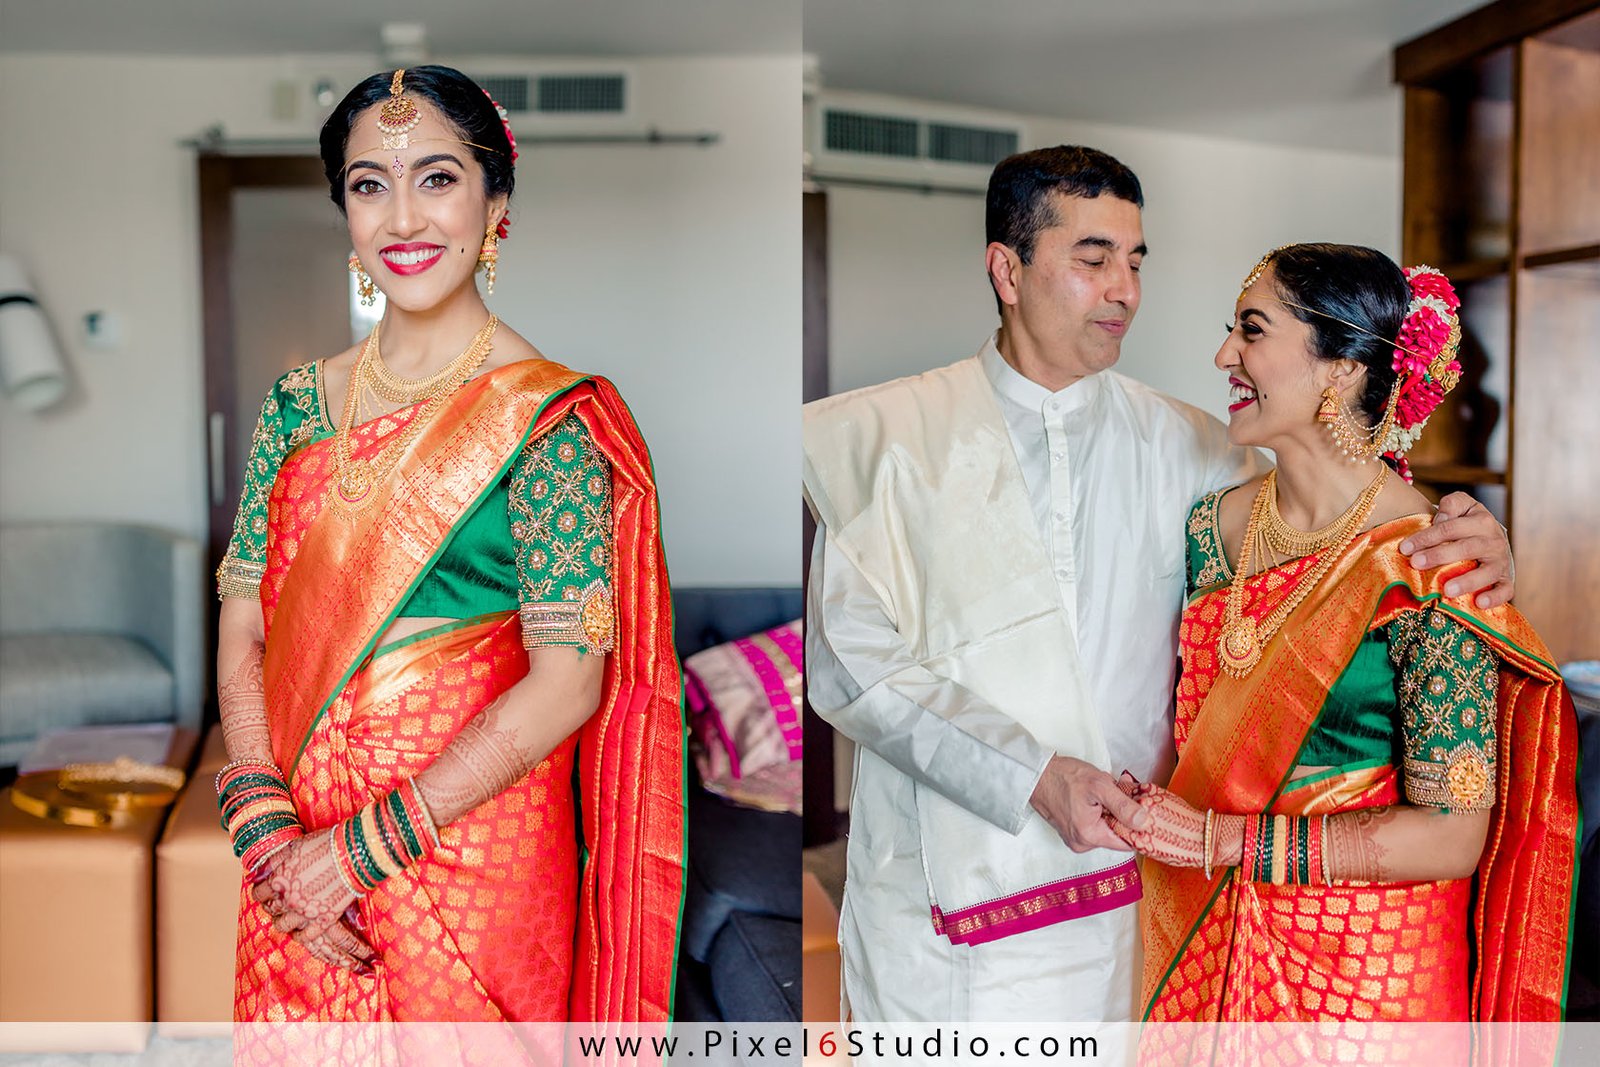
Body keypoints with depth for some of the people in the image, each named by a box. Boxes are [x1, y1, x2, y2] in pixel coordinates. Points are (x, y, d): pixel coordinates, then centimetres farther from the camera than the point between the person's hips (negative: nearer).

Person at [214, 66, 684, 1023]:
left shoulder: (546, 415, -12)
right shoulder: (301, 403, 4)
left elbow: (567, 681, -16)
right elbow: (244, 630, 3)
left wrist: (365, 846, -17)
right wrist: (269, 831, -11)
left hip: (475, 860, -4)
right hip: (301, 863, 4)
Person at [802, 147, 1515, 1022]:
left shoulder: (1179, 444, 6)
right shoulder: (885, 433, -3)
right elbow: (849, 657, -11)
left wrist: (1471, 546, -16)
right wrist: (1031, 777, -20)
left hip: (1114, 902, 3)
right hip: (935, 899, -2)